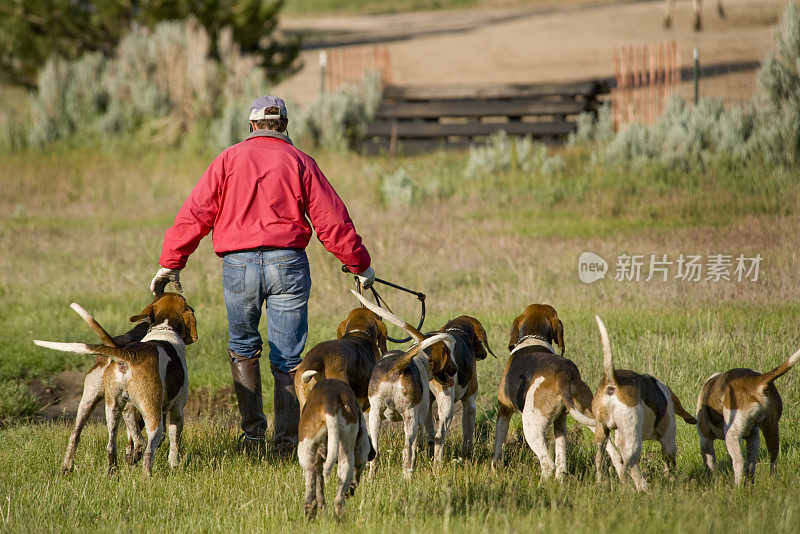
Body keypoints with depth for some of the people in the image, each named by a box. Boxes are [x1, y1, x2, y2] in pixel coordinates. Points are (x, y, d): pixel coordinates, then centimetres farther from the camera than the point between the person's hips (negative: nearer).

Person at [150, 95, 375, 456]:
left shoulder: (229, 159, 8)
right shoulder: (299, 162, 7)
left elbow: (195, 214, 3)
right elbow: (331, 220, 5)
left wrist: (170, 264, 6)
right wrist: (359, 265, 13)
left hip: (238, 264, 1)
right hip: (287, 263, 0)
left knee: (243, 348, 19)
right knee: (287, 358, 5)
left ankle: (253, 432, 12)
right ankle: (286, 441, 2)